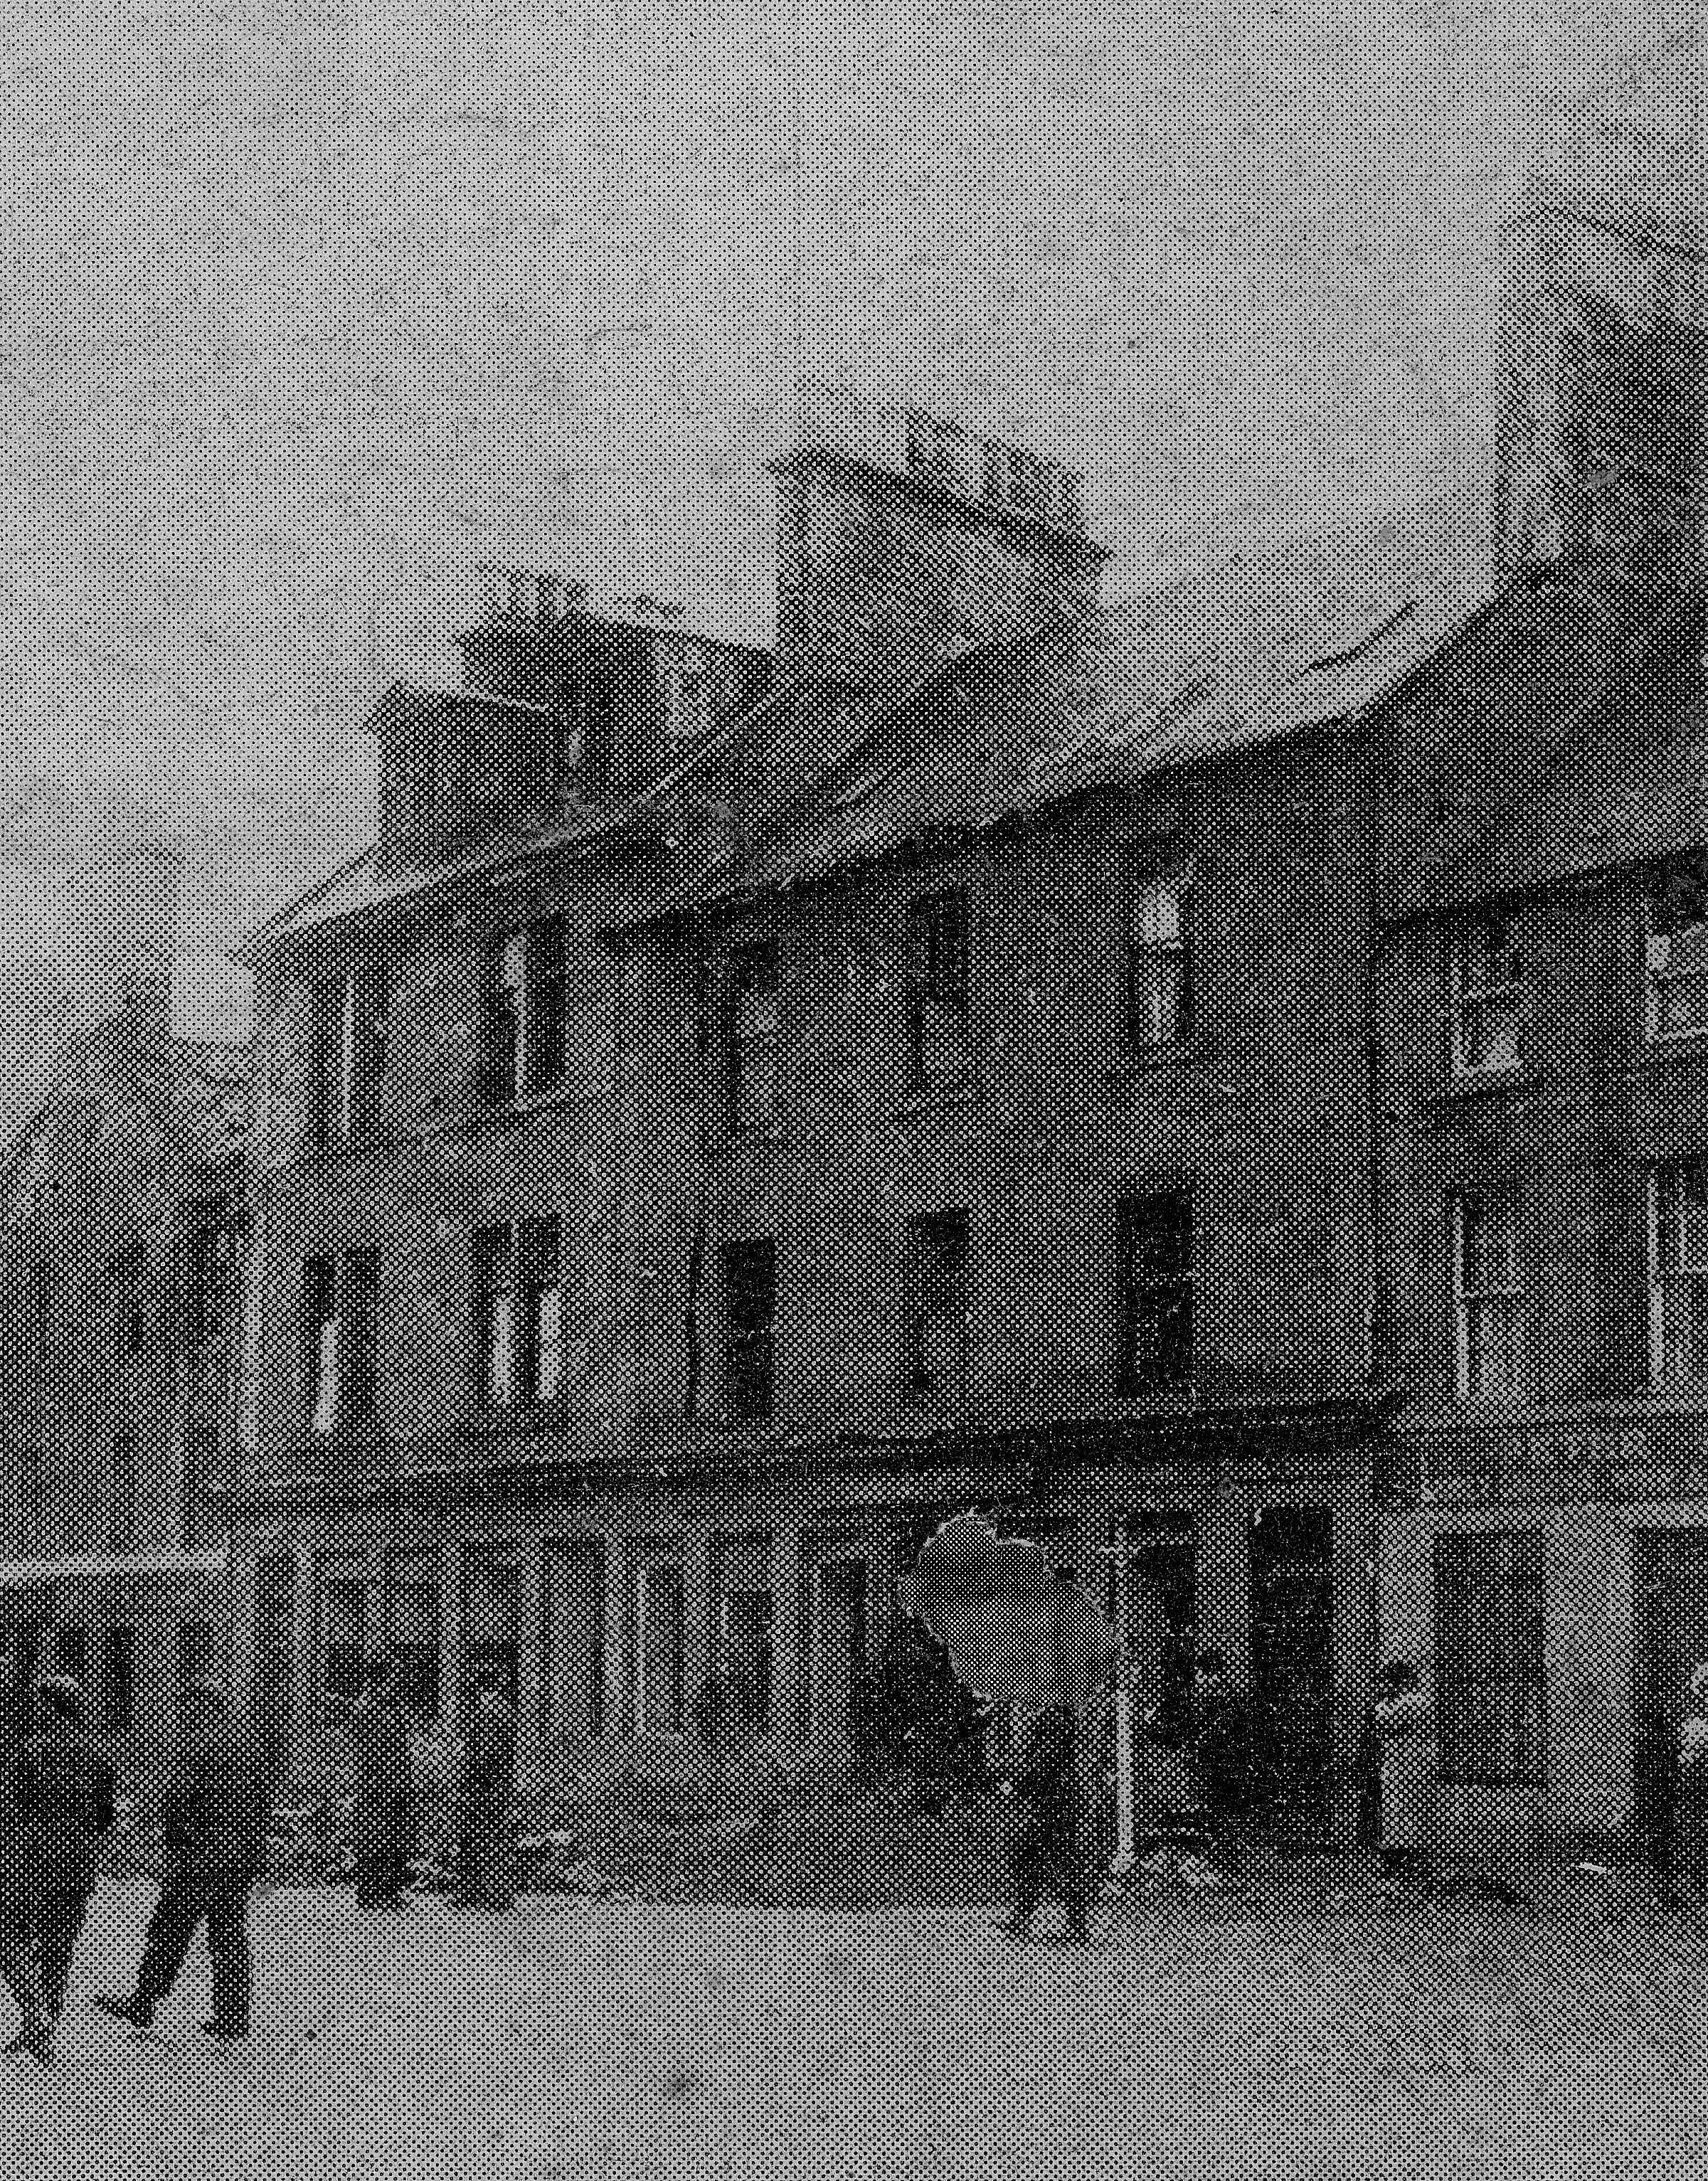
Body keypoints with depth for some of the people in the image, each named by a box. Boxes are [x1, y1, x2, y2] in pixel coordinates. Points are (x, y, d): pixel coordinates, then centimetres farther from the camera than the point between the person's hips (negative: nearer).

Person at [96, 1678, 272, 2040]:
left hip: (202, 1854, -6)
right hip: (246, 1857, 6)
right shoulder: (251, 1743, 12)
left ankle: (144, 2004, 7)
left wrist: (175, 1843, -2)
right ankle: (233, 2017, 9)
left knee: (170, 1929, 2)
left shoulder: (198, 1740, -9)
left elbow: (176, 1793, -16)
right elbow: (266, 1798, 16)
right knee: (231, 1935, 9)